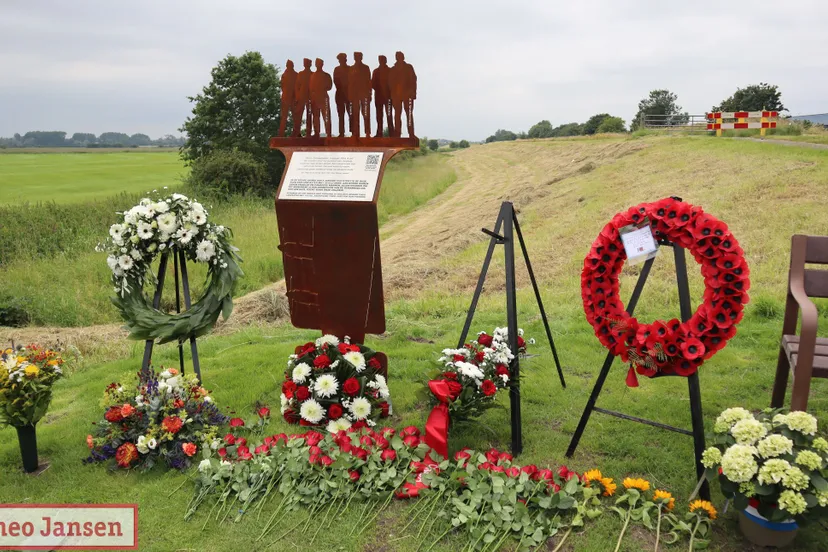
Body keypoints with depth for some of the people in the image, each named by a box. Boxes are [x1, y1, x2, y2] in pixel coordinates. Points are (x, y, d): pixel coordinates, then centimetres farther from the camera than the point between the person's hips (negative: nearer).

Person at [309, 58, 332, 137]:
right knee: (315, 117, 2)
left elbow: (329, 87, 4)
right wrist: (312, 93, -8)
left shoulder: (326, 75, 8)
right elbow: (310, 87, 10)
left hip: (323, 97, -2)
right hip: (314, 98, 3)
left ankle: (328, 134, -12)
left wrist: (321, 90, -9)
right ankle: (316, 133, 4)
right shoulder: (312, 75, 13)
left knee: (326, 117, -9)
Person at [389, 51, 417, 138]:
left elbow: (413, 79, 2)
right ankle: (397, 134, 1)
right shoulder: (393, 69, 14)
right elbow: (390, 82, 10)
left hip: (407, 94, -2)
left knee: (409, 114, -5)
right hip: (396, 95, 2)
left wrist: (413, 92, -8)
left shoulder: (409, 67, 8)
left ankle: (411, 134, -6)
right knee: (397, 114, 1)